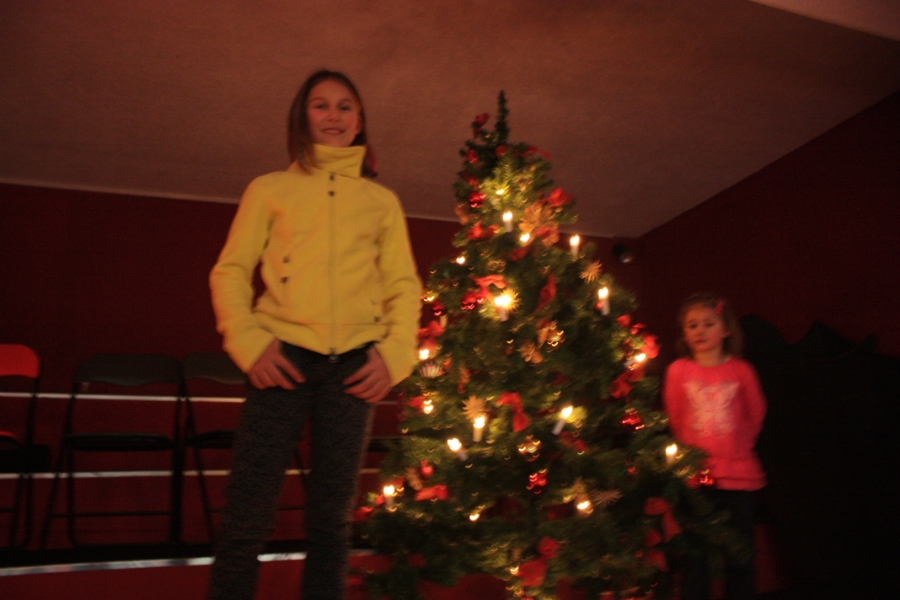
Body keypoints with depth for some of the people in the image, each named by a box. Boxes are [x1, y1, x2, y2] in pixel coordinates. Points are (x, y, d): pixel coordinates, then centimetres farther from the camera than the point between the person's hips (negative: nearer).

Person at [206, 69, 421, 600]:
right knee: (248, 513, -4)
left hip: (354, 363, 2)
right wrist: (248, 342, -8)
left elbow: (404, 285, 11)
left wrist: (394, 353, -4)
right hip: (284, 357, -1)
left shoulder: (382, 201, 17)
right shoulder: (269, 189, 13)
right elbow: (230, 271, 7)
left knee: (332, 515, 8)